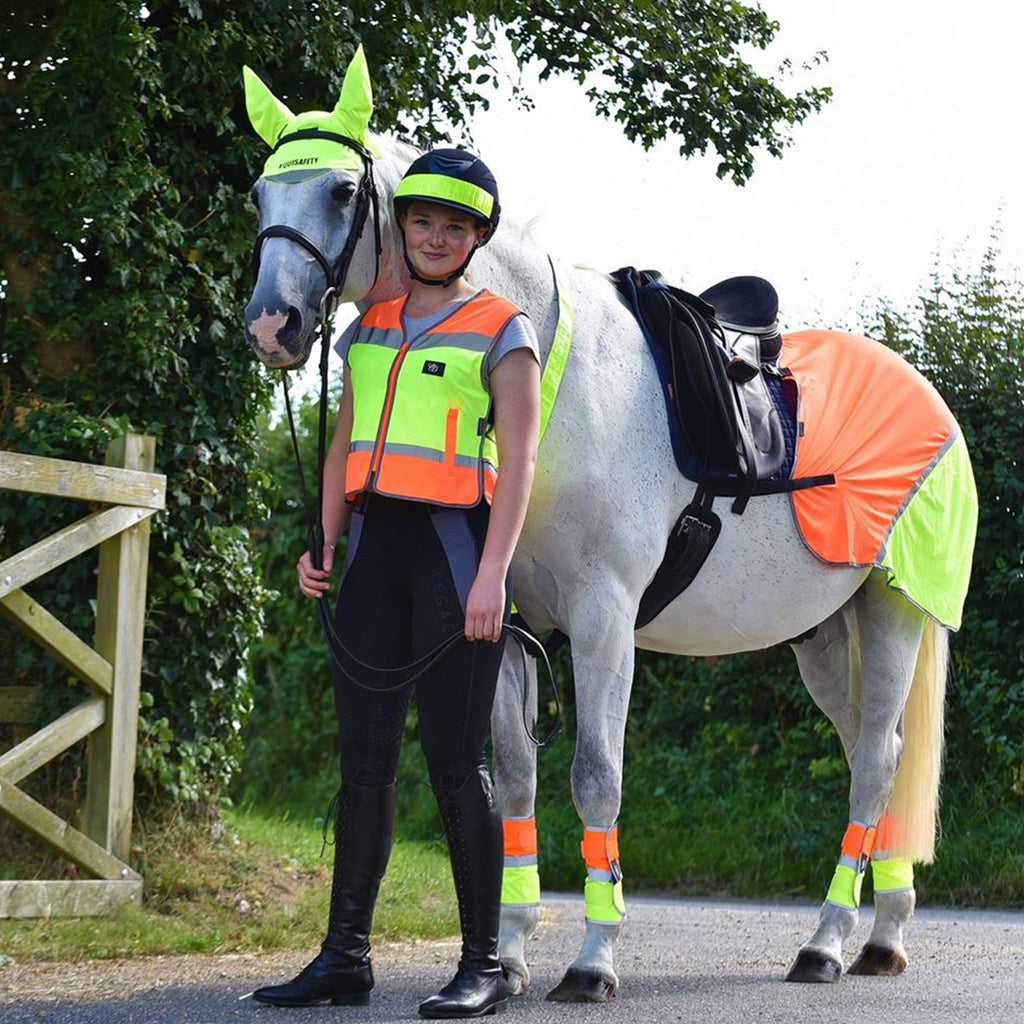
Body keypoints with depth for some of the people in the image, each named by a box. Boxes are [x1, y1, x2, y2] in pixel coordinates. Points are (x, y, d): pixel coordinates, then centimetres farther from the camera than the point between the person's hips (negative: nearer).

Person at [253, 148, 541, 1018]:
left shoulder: (502, 332, -1)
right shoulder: (370, 328, 16)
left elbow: (517, 463, -8)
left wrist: (491, 575, -17)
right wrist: (322, 543, 7)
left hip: (453, 546, -6)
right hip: (375, 549, 6)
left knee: (456, 761, -5)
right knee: (364, 758, 6)